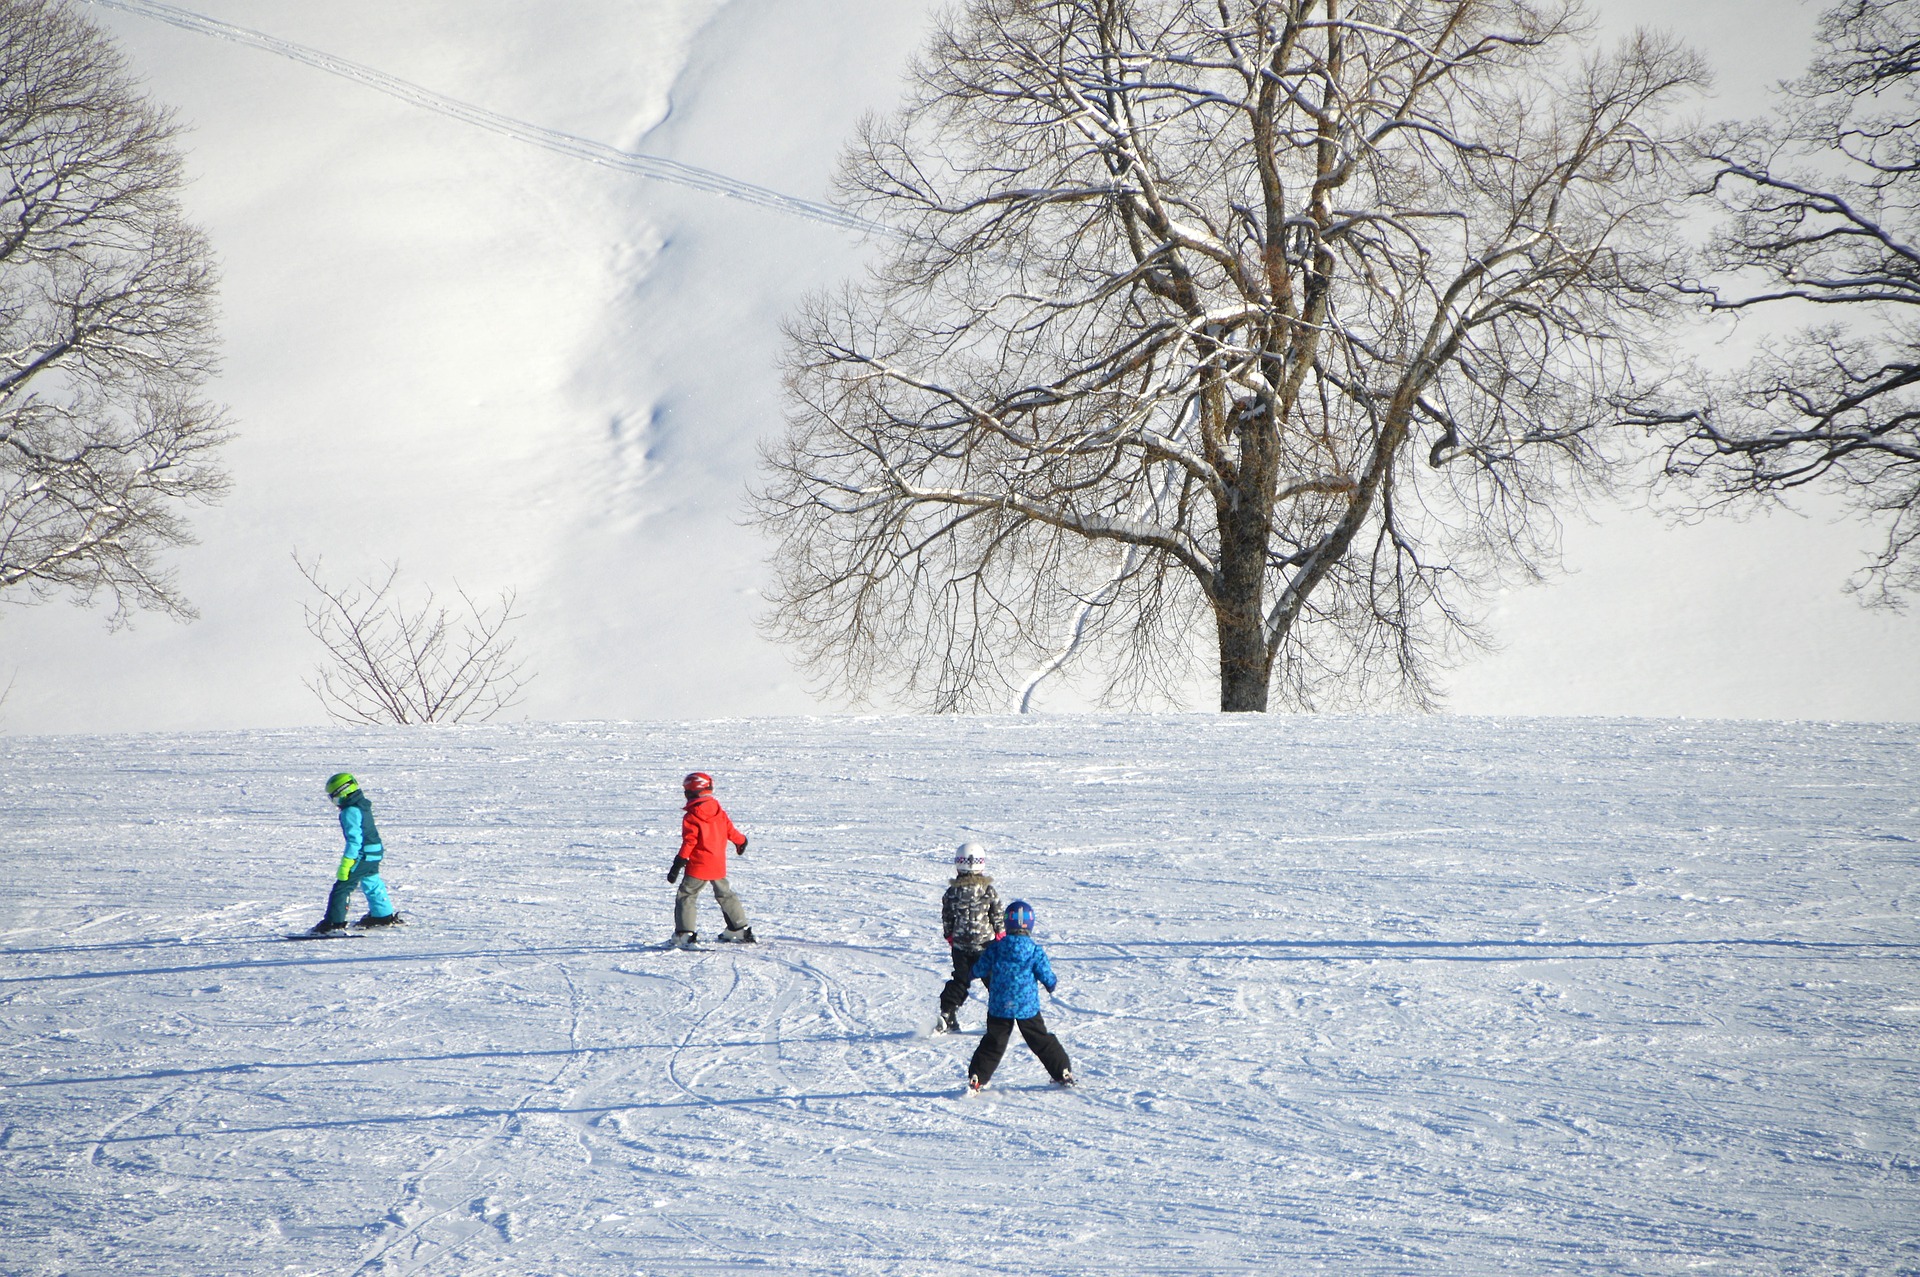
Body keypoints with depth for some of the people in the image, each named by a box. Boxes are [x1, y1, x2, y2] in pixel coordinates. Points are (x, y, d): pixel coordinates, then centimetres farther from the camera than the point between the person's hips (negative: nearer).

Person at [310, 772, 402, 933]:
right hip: (374, 855, 10)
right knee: (372, 885, 24)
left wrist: (345, 864, -24)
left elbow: (354, 840, -24)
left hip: (362, 857, -10)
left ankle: (334, 922, -11)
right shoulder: (363, 806, 11)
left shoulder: (350, 812, -19)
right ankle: (384, 916, 36)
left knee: (341, 888, -8)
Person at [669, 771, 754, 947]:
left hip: (698, 866, -6)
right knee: (725, 894, 22)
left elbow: (689, 842, -18)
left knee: (685, 896, -2)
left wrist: (678, 865, -16)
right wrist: (741, 841, 37)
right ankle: (741, 930, 27)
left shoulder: (691, 817, -13)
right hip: (719, 865, 6)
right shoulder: (719, 812, 4)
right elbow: (730, 830, 15)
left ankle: (685, 934, -15)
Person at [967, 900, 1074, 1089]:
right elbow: (1048, 977, -5)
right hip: (1027, 1007, 0)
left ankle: (977, 1077, 4)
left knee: (993, 1043, 11)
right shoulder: (1036, 951, -9)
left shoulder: (996, 948, -7)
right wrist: (1051, 985, 19)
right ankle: (1064, 1074, 17)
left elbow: (980, 969, 2)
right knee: (1042, 1041, 13)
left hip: (999, 1007, 0)